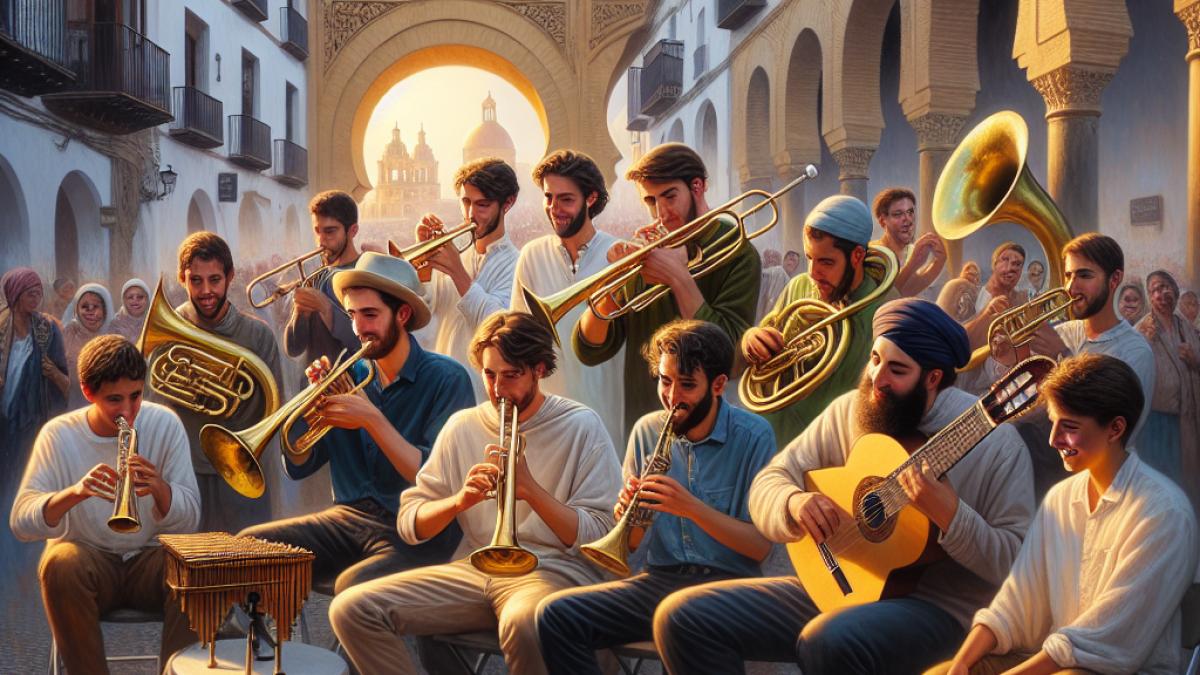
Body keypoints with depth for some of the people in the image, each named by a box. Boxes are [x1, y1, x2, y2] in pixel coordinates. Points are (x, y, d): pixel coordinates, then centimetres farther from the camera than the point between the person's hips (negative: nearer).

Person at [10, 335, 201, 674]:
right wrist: (75, 492, -36)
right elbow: (20, 523, -16)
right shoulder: (59, 434, -6)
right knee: (60, 564, -32)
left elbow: (189, 521, -9)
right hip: (88, 556, 0)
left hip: (151, 557, 0)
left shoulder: (164, 424, -5)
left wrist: (159, 488, -32)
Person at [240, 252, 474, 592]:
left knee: (353, 585, -34)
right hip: (349, 516, 6)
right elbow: (297, 468, 7)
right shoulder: (350, 374, 8)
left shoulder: (447, 379, -7)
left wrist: (372, 419, -21)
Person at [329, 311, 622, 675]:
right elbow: (409, 524, 8)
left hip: (553, 570, -4)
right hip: (473, 569, 4)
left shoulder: (581, 426, 1)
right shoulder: (462, 426, 12)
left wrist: (531, 489, -17)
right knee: (352, 609, -15)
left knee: (523, 623, -40)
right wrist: (458, 501, -12)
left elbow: (600, 538, -6)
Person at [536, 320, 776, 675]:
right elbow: (630, 542, 13)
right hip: (660, 578, 5)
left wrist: (692, 507, -21)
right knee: (556, 614, -18)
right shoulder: (647, 430, 8)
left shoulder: (753, 436, -5)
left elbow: (760, 545, -10)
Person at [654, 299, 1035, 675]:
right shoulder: (848, 412, 4)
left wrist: (948, 514, -30)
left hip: (934, 604, -5)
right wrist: (795, 502, -17)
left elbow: (1014, 564, -13)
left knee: (828, 642, -39)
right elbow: (770, 480, 7)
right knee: (684, 617, -9)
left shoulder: (995, 443, -10)